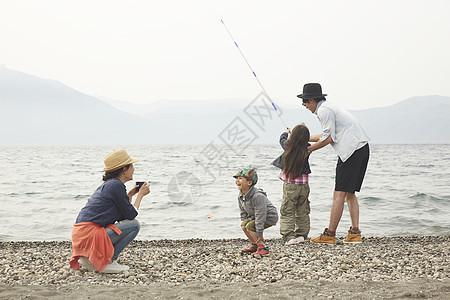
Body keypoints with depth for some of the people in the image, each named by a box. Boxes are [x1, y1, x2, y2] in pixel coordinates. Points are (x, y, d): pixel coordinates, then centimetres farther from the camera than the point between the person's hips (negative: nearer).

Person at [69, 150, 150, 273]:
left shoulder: (107, 184, 20)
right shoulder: (116, 185, -9)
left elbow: (122, 215, 24)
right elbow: (131, 214, -5)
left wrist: (129, 195, 24)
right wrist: (140, 194, 8)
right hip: (90, 234, -10)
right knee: (134, 224, -4)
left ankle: (89, 257, 14)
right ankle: (108, 261, -5)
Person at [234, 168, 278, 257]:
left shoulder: (257, 196, -32)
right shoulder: (241, 196, -5)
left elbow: (260, 216, -31)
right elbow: (243, 213, 7)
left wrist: (259, 234, -29)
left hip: (269, 217, -9)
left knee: (250, 226, -22)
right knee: (243, 225, -6)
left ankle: (262, 248, -14)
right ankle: (254, 245, 12)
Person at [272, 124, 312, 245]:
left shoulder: (288, 146, -7)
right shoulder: (307, 149, -6)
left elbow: (282, 139, 15)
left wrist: (286, 132, 35)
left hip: (289, 184, -2)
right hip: (304, 184, 2)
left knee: (287, 212, 1)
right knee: (303, 212, 14)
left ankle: (289, 236, -6)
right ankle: (301, 235, 17)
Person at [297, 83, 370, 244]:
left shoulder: (324, 110, -9)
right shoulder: (329, 107, 22)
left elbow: (328, 138, -12)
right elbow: (328, 135, 31)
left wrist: (308, 149, -1)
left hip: (351, 150, -10)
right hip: (362, 148, 10)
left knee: (339, 194, -8)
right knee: (350, 193, 12)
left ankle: (329, 235, -5)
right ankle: (355, 233, 8)